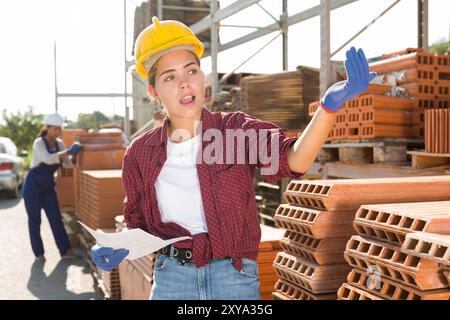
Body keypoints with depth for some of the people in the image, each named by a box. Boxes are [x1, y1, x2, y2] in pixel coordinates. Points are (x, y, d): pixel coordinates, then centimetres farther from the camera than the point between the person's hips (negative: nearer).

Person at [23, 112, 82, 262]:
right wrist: (69, 151, -37)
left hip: (48, 187, 6)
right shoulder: (39, 143, -17)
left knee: (56, 218, 2)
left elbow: (67, 163, 6)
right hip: (33, 187, -6)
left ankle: (65, 251, 3)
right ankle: (38, 253, 13)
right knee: (35, 220, 3)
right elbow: (48, 159, -35)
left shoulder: (59, 143, 2)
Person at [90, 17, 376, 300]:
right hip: (171, 278, 2)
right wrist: (117, 248, -10)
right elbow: (138, 224, 11)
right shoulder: (140, 154, 1)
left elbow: (294, 160, -24)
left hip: (233, 277, -2)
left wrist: (330, 104, -39)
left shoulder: (238, 130, -6)